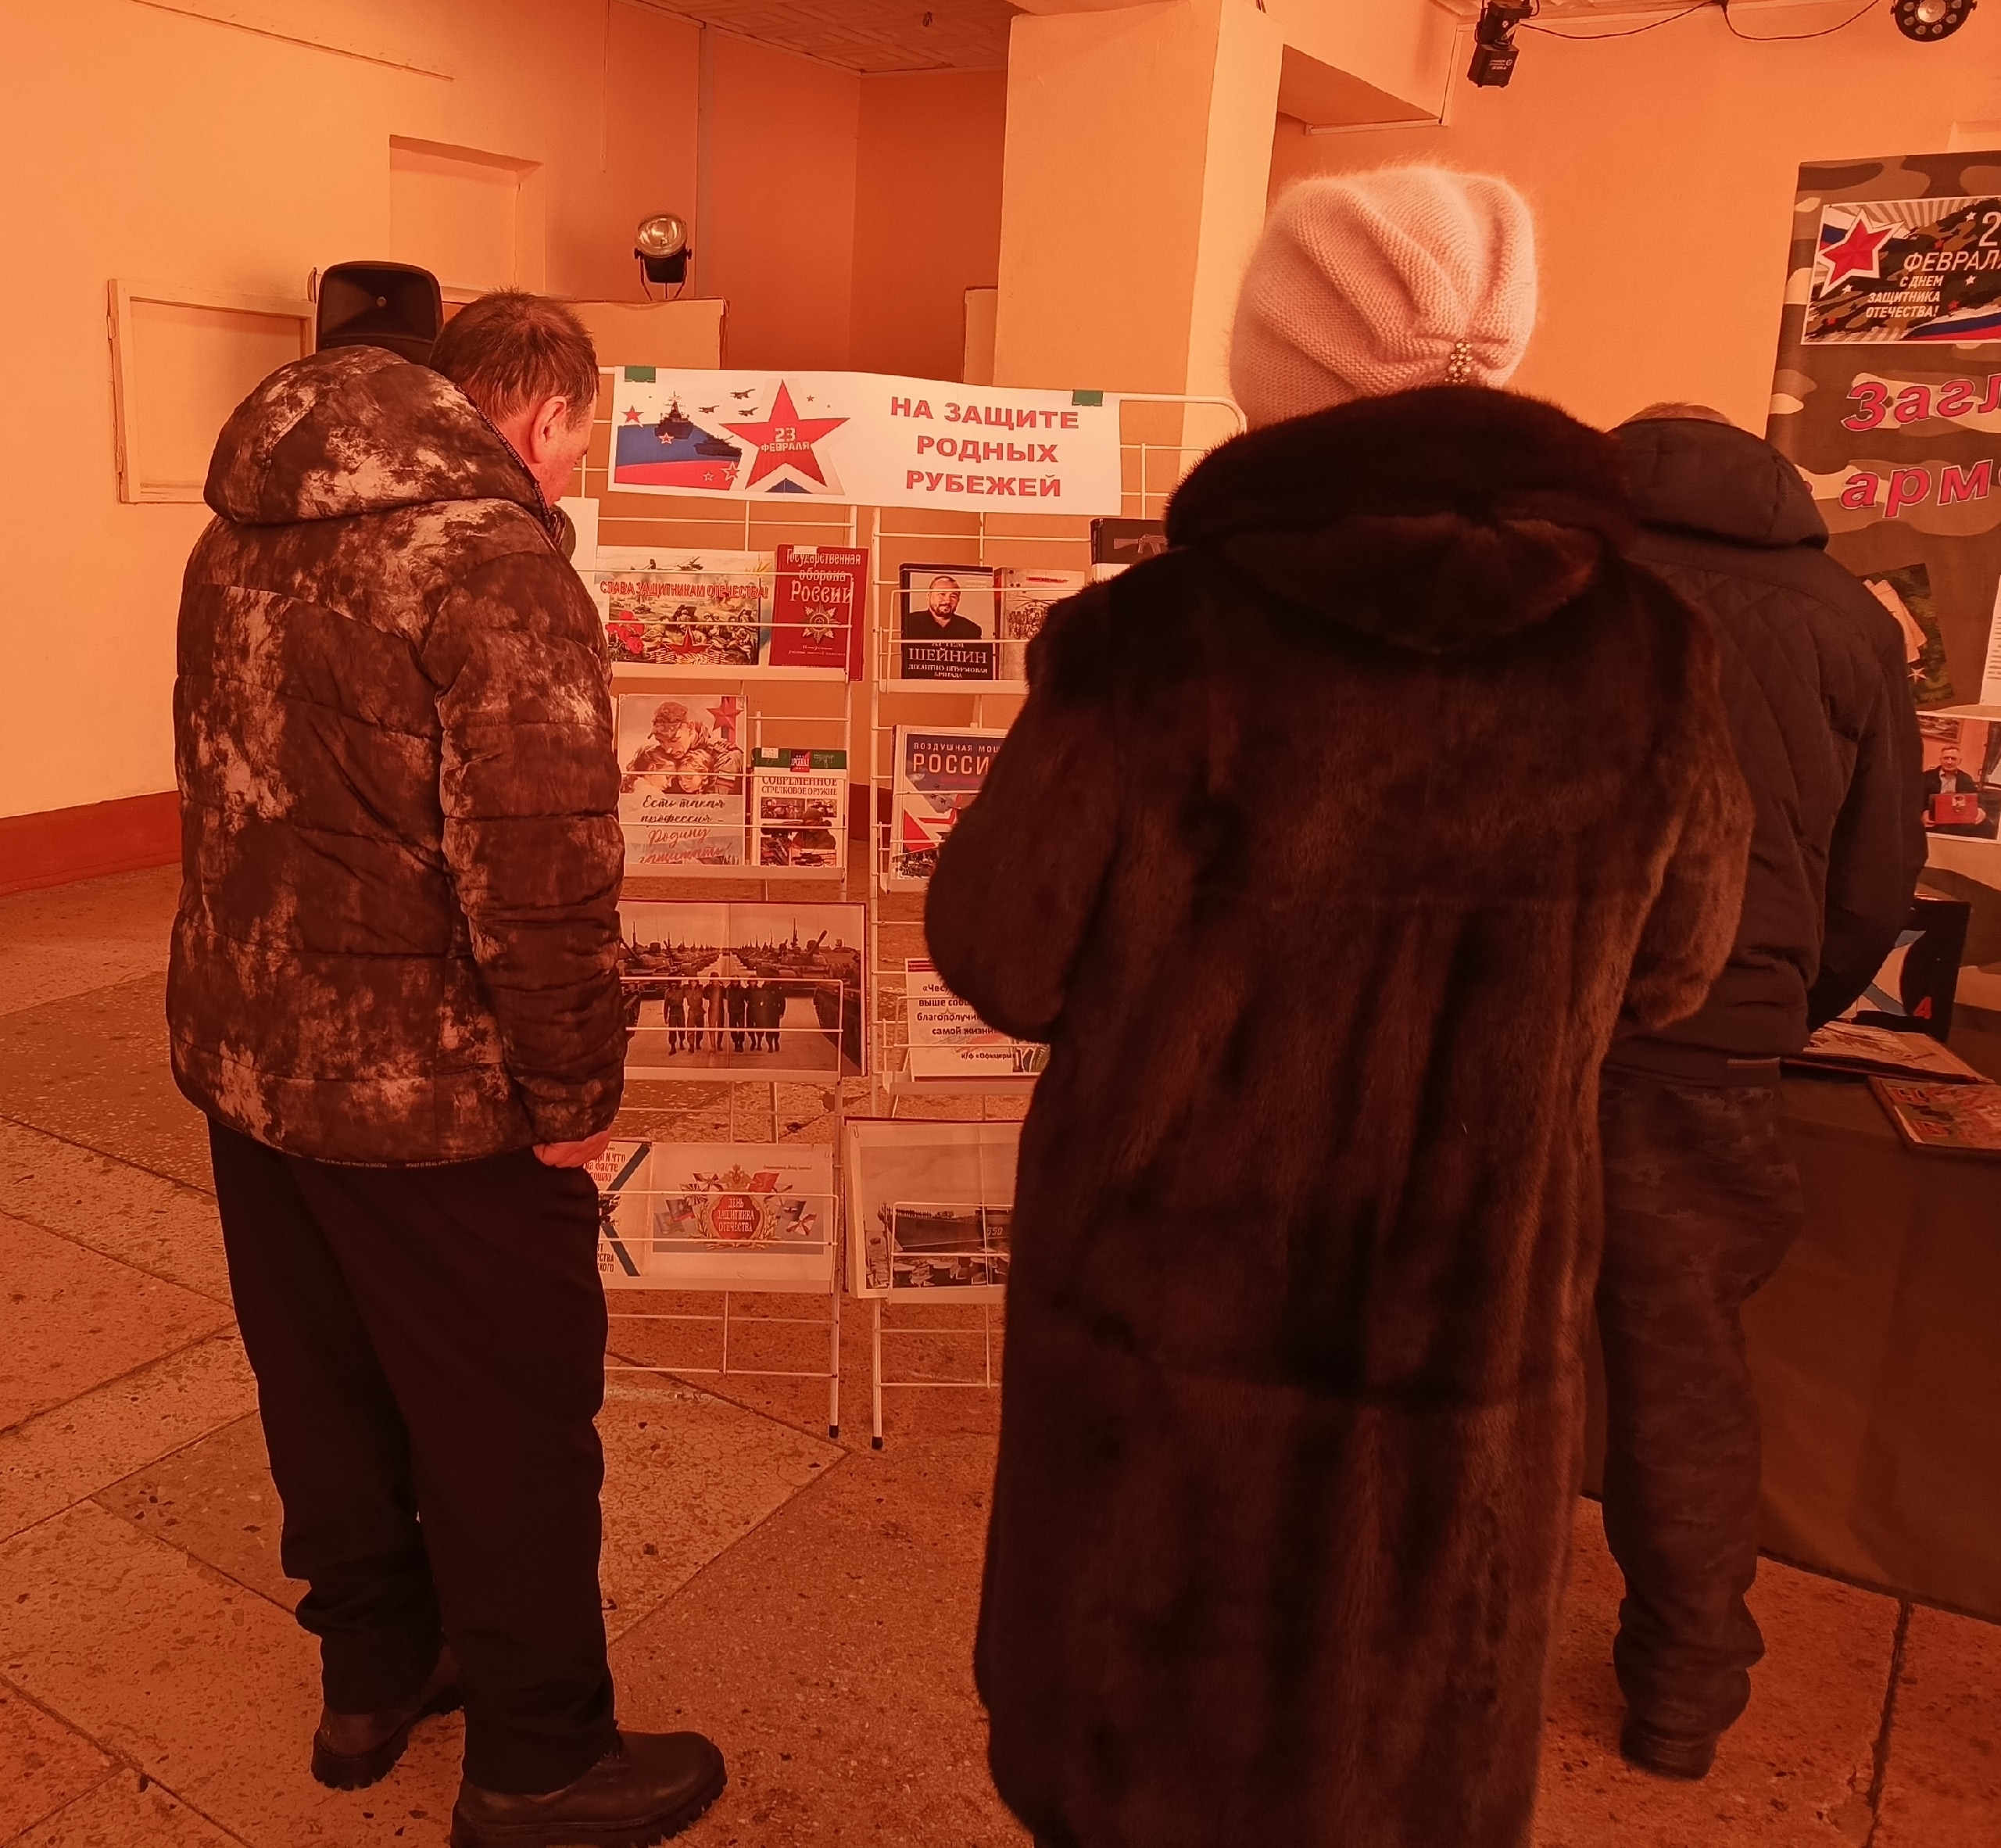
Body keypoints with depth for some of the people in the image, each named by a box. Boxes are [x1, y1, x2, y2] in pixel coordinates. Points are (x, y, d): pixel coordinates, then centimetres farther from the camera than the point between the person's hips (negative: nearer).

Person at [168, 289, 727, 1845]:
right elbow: (541, 871, -27)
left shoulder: (243, 536, 7)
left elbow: (228, 788, 14)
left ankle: (373, 1674, 43)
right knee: (511, 1426, 9)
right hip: (432, 1093, -8)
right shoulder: (497, 562, -21)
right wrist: (576, 1092, -15)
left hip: (246, 1057, 8)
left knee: (327, 1390, 22)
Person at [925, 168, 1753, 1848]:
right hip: (1476, 1352, 3)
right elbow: (1665, 972, 3)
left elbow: (1000, 959, -10)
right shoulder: (1650, 656, -12)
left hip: (1161, 1334, -2)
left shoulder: (1152, 649, -22)